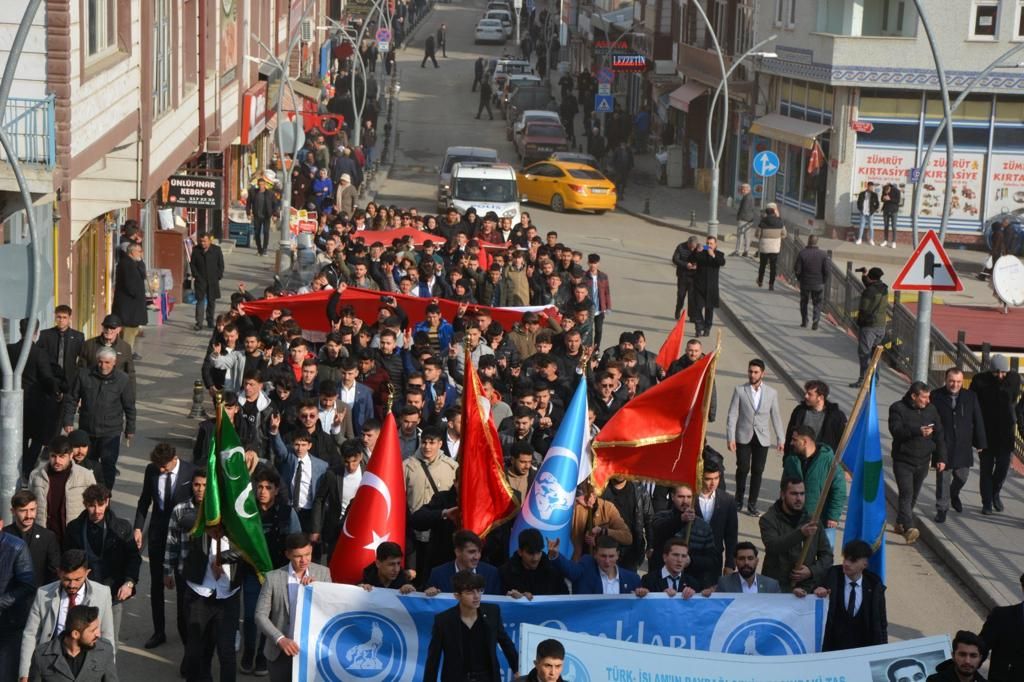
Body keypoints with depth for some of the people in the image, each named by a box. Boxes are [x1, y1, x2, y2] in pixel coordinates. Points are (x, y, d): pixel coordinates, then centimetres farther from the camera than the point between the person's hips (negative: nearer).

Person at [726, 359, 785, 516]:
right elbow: (732, 416, -3)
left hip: (762, 438, 1)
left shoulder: (772, 393, 4)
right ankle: (739, 499, 17)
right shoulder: (739, 390, -2)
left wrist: (780, 439, 6)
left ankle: (752, 504, 11)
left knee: (757, 471, 1)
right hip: (743, 437, -1)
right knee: (743, 468, -4)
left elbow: (775, 417, 8)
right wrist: (730, 438, -9)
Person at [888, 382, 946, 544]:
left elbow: (939, 435, 11)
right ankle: (909, 529, -23)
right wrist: (918, 431, -31)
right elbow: (896, 430, -21)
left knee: (913, 495, 11)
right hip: (903, 461, -5)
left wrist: (941, 458, 5)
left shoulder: (931, 409, 8)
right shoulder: (898, 408, -7)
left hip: (923, 461, 5)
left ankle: (900, 524, 27)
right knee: (906, 494, -15)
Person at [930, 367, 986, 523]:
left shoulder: (970, 397, 0)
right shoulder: (935, 396, -6)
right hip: (943, 446, -3)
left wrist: (980, 443, 6)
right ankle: (942, 508, 13)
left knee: (962, 476, 16)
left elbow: (978, 421, 5)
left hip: (963, 446, 3)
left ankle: (954, 495, 47)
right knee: (943, 478, 1)